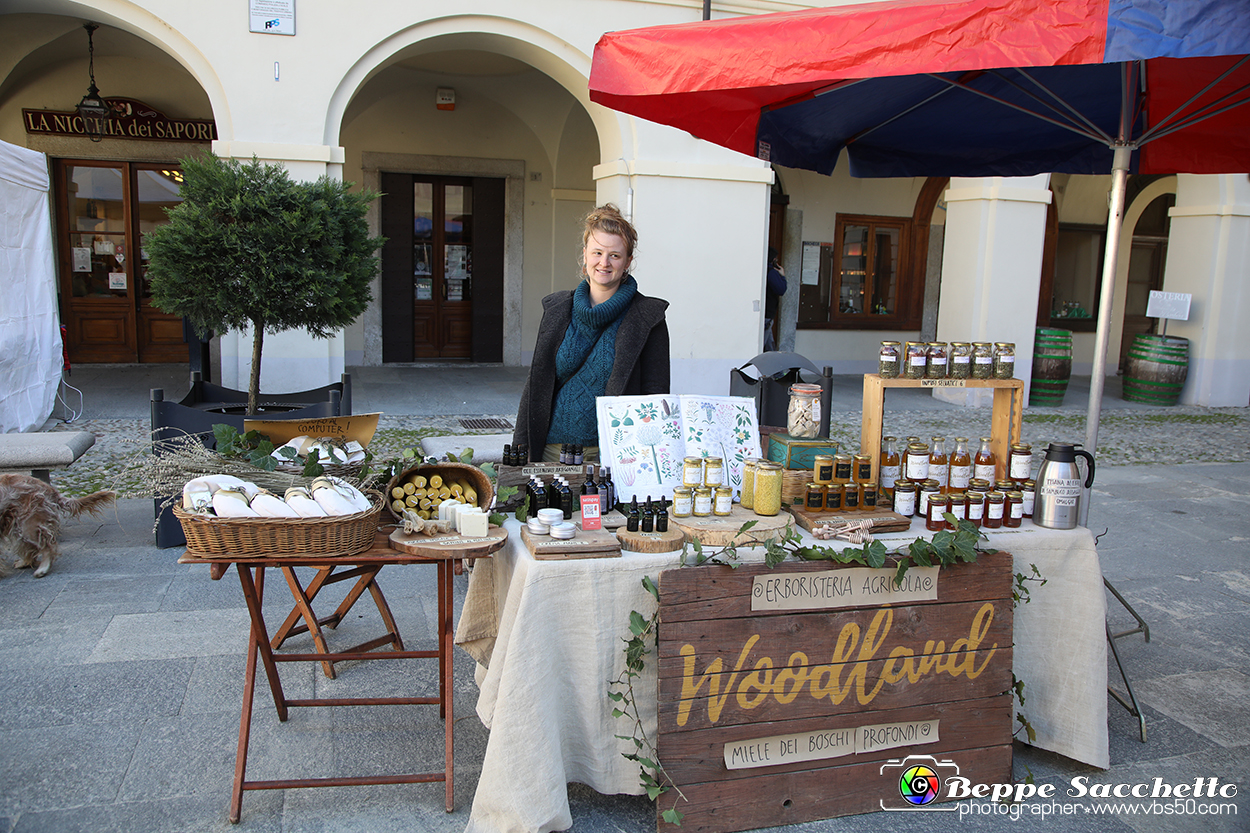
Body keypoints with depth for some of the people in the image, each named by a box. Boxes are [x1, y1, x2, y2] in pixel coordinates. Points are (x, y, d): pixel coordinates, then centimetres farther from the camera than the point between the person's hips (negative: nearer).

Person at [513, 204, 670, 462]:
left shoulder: (647, 318, -2)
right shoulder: (556, 309, 10)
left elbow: (655, 396, -3)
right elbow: (535, 384, 12)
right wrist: (519, 452, 8)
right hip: (552, 450, 3)